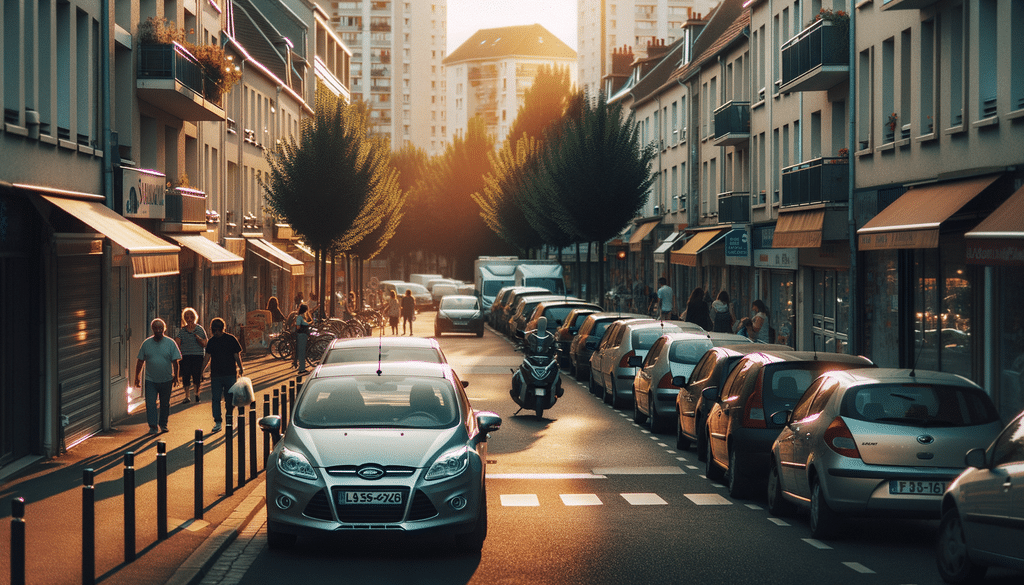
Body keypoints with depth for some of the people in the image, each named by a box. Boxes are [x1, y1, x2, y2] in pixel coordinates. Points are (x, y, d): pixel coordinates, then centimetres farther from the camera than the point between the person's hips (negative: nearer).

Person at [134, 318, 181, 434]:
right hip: (150, 380, 0)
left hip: (166, 380, 0)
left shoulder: (170, 343, 0)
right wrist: (137, 377, 5)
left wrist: (175, 376, -2)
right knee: (150, 403, -6)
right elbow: (140, 361, 7)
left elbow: (175, 361, 2)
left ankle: (163, 424, 25)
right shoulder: (146, 343, 2)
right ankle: (152, 426, -3)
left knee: (165, 403, 10)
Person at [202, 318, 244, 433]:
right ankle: (217, 422, -3)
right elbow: (207, 358, 13)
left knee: (229, 399, 3)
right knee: (215, 399, -5)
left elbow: (237, 356, 2)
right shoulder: (211, 341, 7)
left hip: (230, 374, -2)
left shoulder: (231, 339, -1)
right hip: (215, 375, 2)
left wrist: (241, 369, -5)